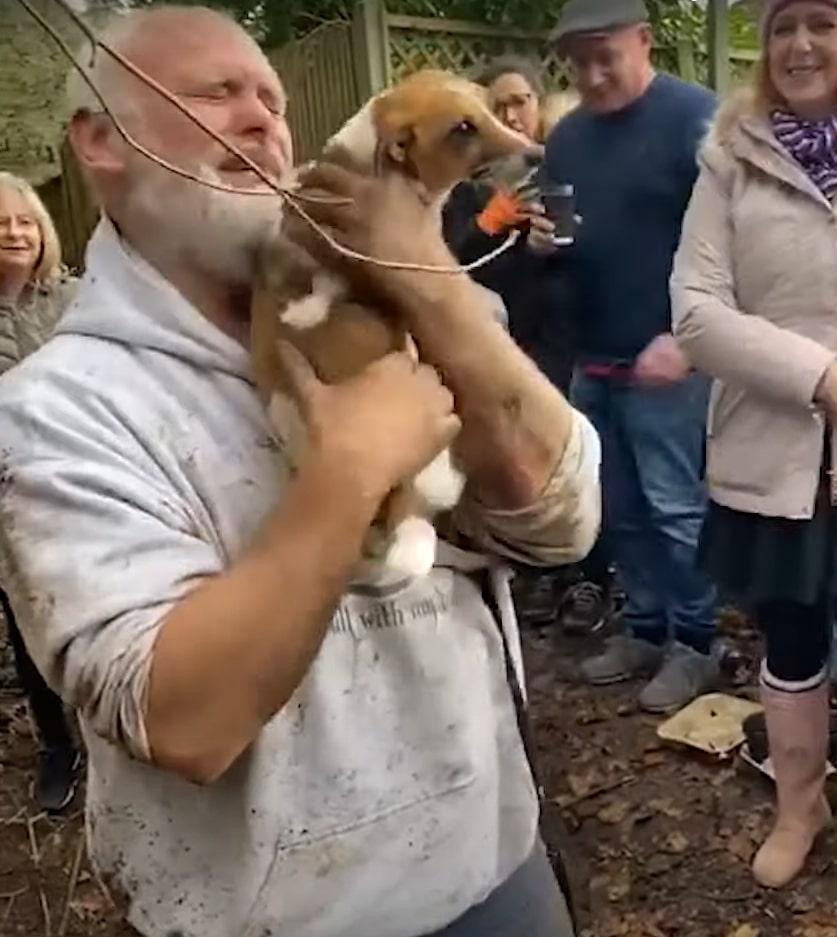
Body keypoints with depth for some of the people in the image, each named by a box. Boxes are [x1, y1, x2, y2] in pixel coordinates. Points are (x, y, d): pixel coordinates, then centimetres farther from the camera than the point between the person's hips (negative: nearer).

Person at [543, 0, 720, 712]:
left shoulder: (696, 118, -7)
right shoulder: (567, 136, 14)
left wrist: (686, 338, -19)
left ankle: (694, 644, 17)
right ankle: (646, 627, 28)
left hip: (666, 356, -7)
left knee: (674, 509, 0)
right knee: (617, 509, 12)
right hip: (592, 358, 7)